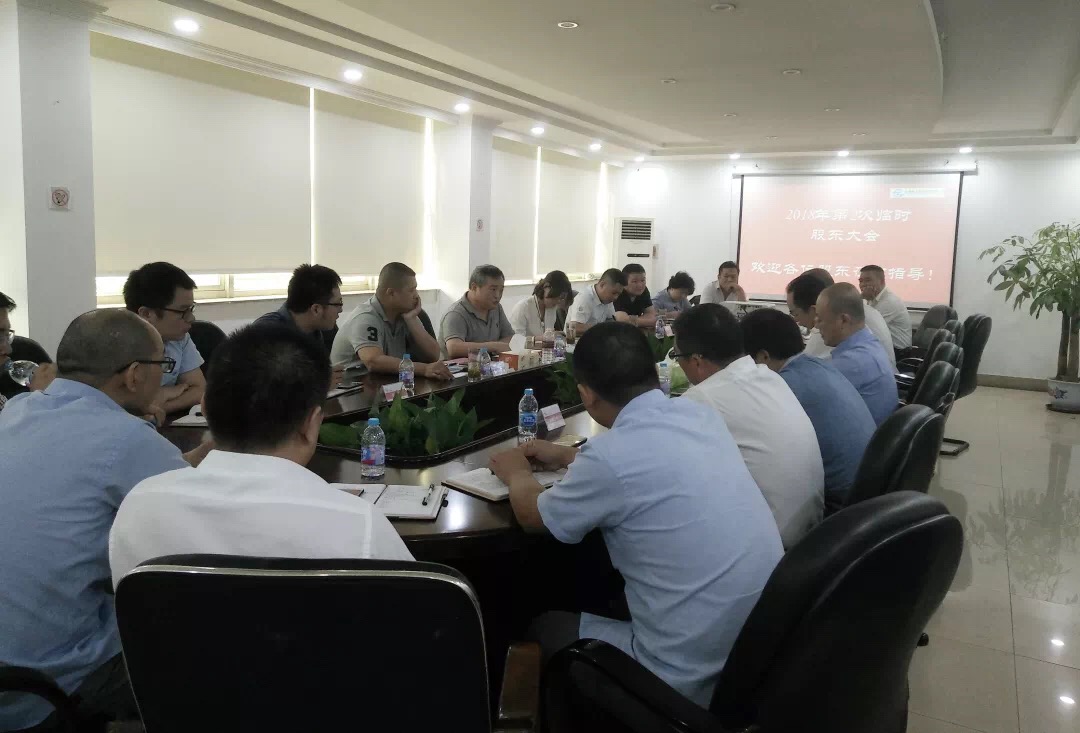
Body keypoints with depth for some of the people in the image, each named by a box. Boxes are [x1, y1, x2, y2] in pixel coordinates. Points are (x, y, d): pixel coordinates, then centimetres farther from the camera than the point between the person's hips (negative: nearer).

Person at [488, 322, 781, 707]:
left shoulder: (610, 456, -22)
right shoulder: (700, 414, -1)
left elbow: (532, 515, 0)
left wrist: (517, 473, 21)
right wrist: (568, 456, 32)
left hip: (693, 677, -7)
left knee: (548, 627, 18)